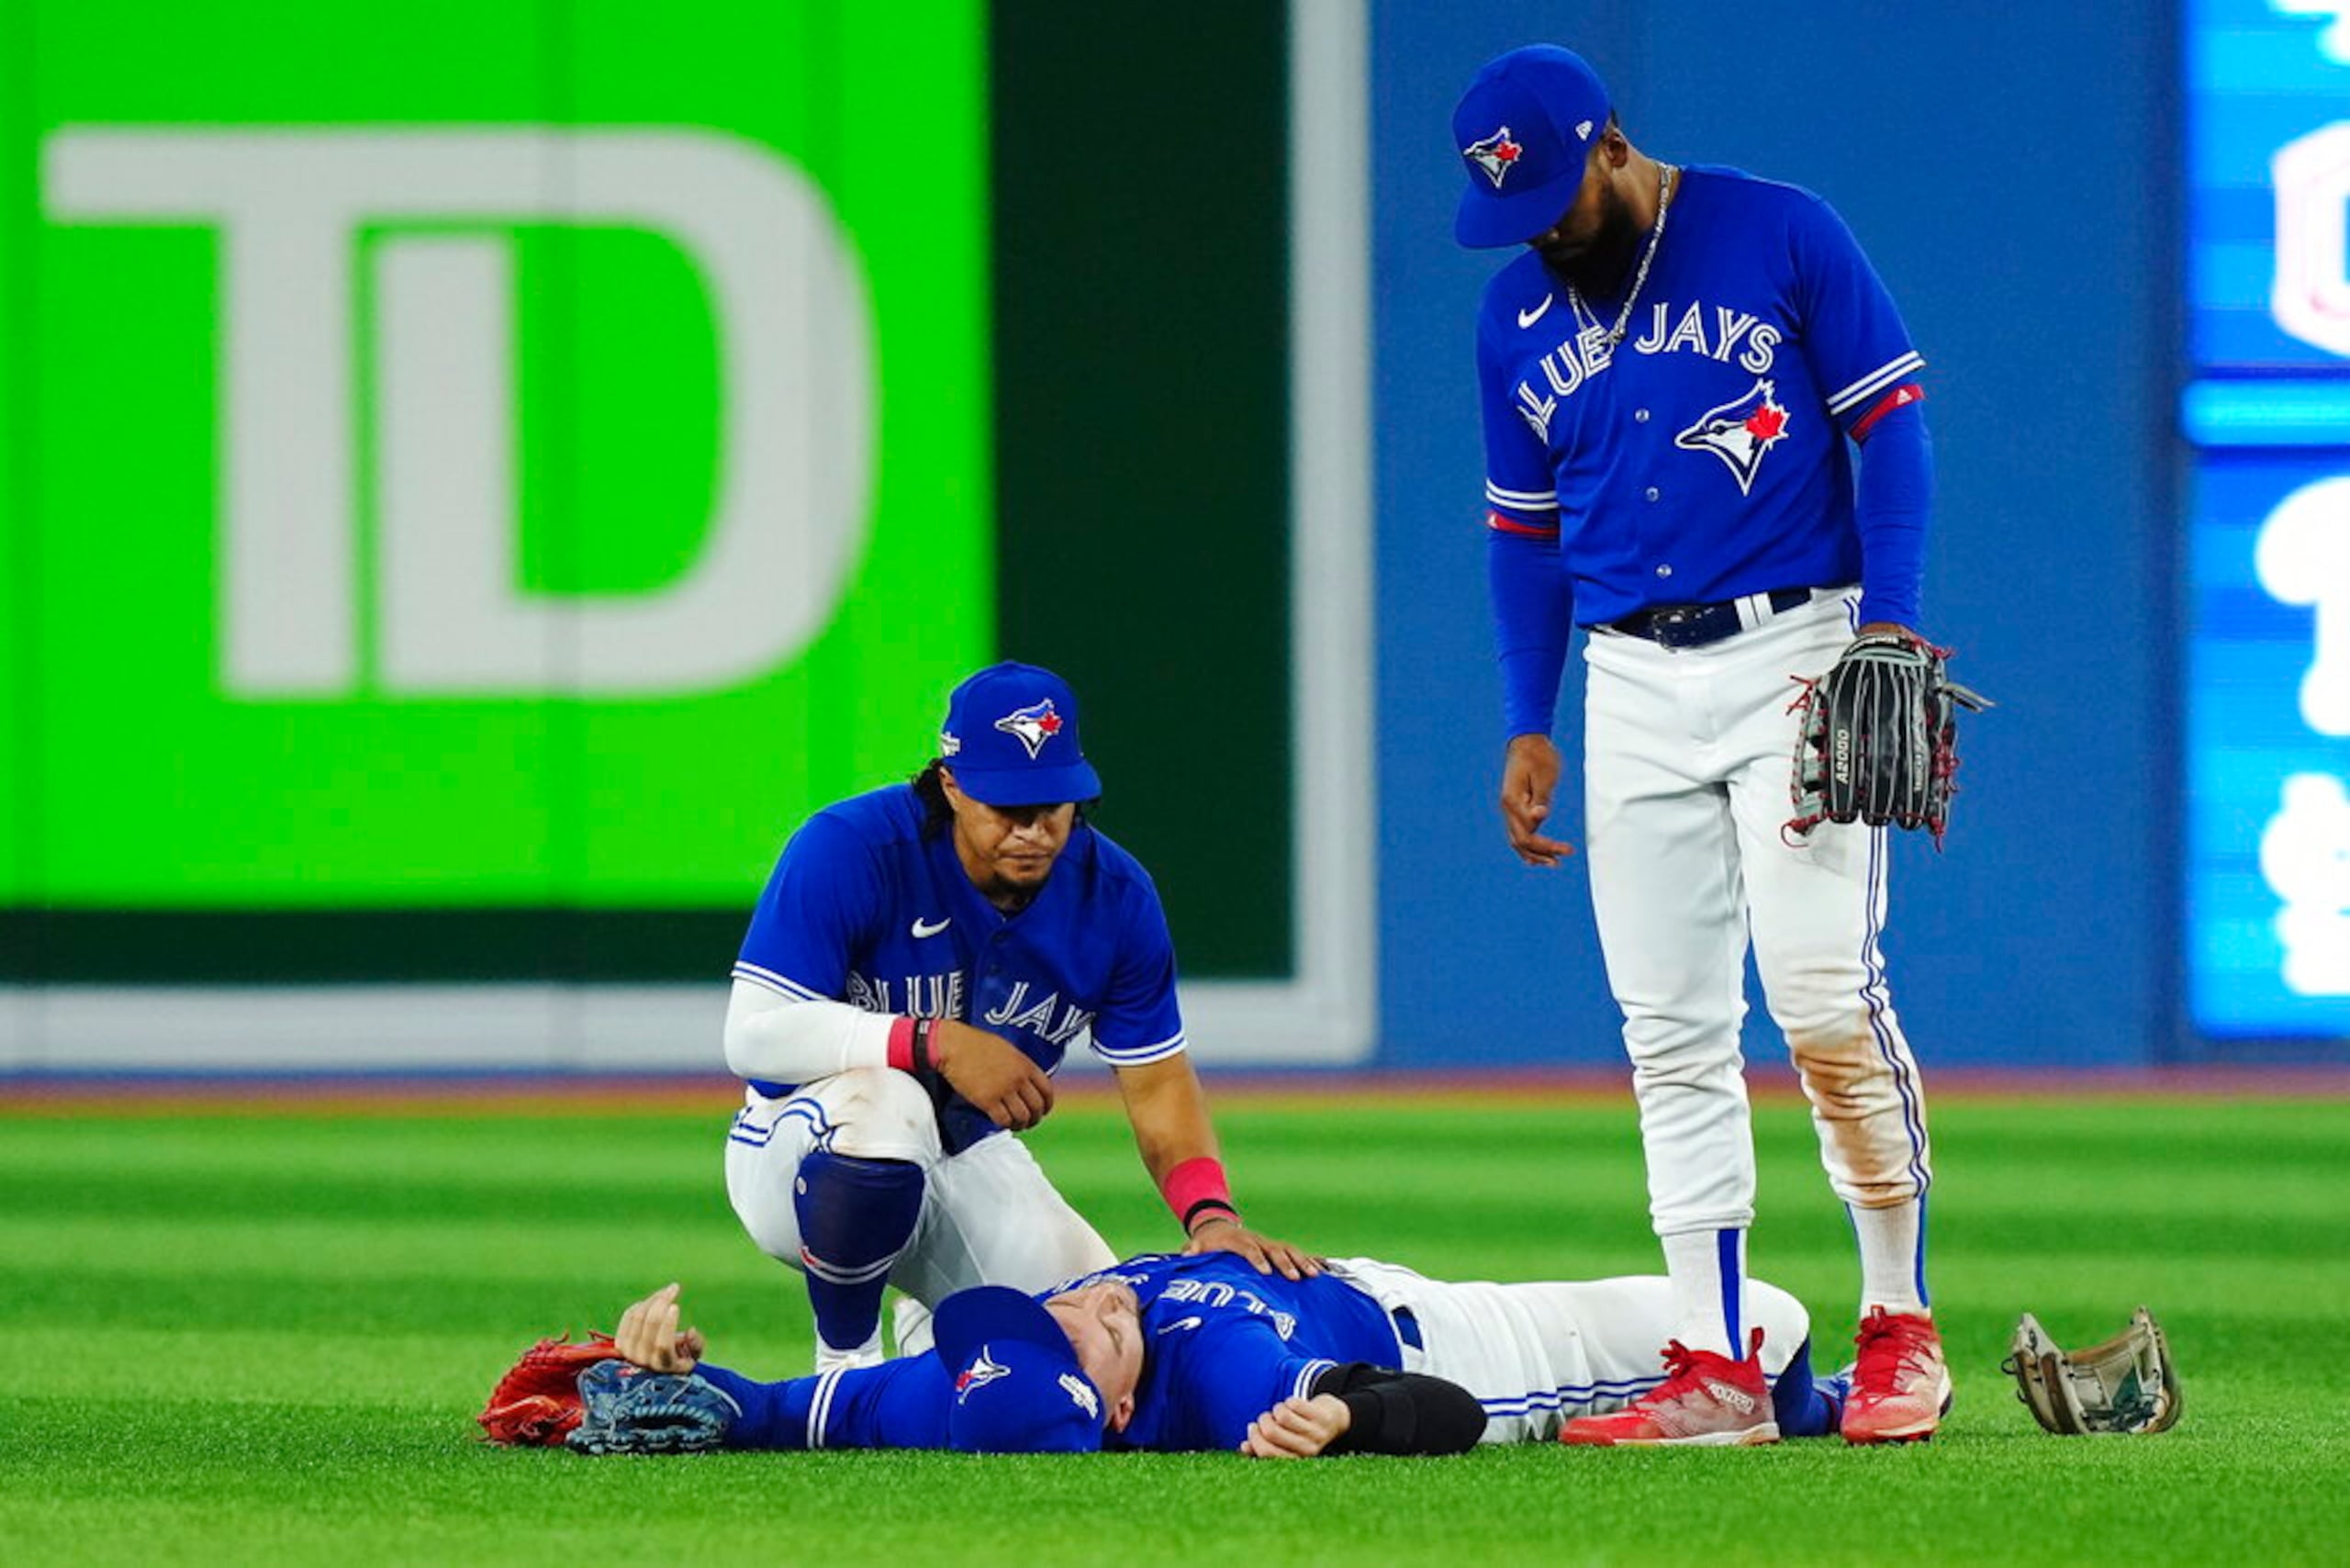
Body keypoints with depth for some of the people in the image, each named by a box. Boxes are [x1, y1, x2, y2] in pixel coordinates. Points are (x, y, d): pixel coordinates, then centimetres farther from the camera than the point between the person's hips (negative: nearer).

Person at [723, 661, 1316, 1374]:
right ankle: (846, 1360, -16)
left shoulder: (1115, 895, -8)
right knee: (885, 1104, -40)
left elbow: (1157, 1082, -2)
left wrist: (1212, 1215, -21)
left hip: (970, 1162, 5)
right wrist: (937, 1044, -36)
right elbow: (753, 1035, -28)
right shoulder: (849, 850, -23)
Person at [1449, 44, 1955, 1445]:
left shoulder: (1782, 237, -4)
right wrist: (1528, 728, 12)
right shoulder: (1518, 314, 11)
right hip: (1633, 685, 5)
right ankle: (1717, 1366, 1)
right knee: (1669, 1035, 0)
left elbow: (1890, 425, -3)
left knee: (1824, 995, -15)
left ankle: (1904, 1328, -3)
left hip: (1791, 653, -5)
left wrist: (1887, 623, -13)